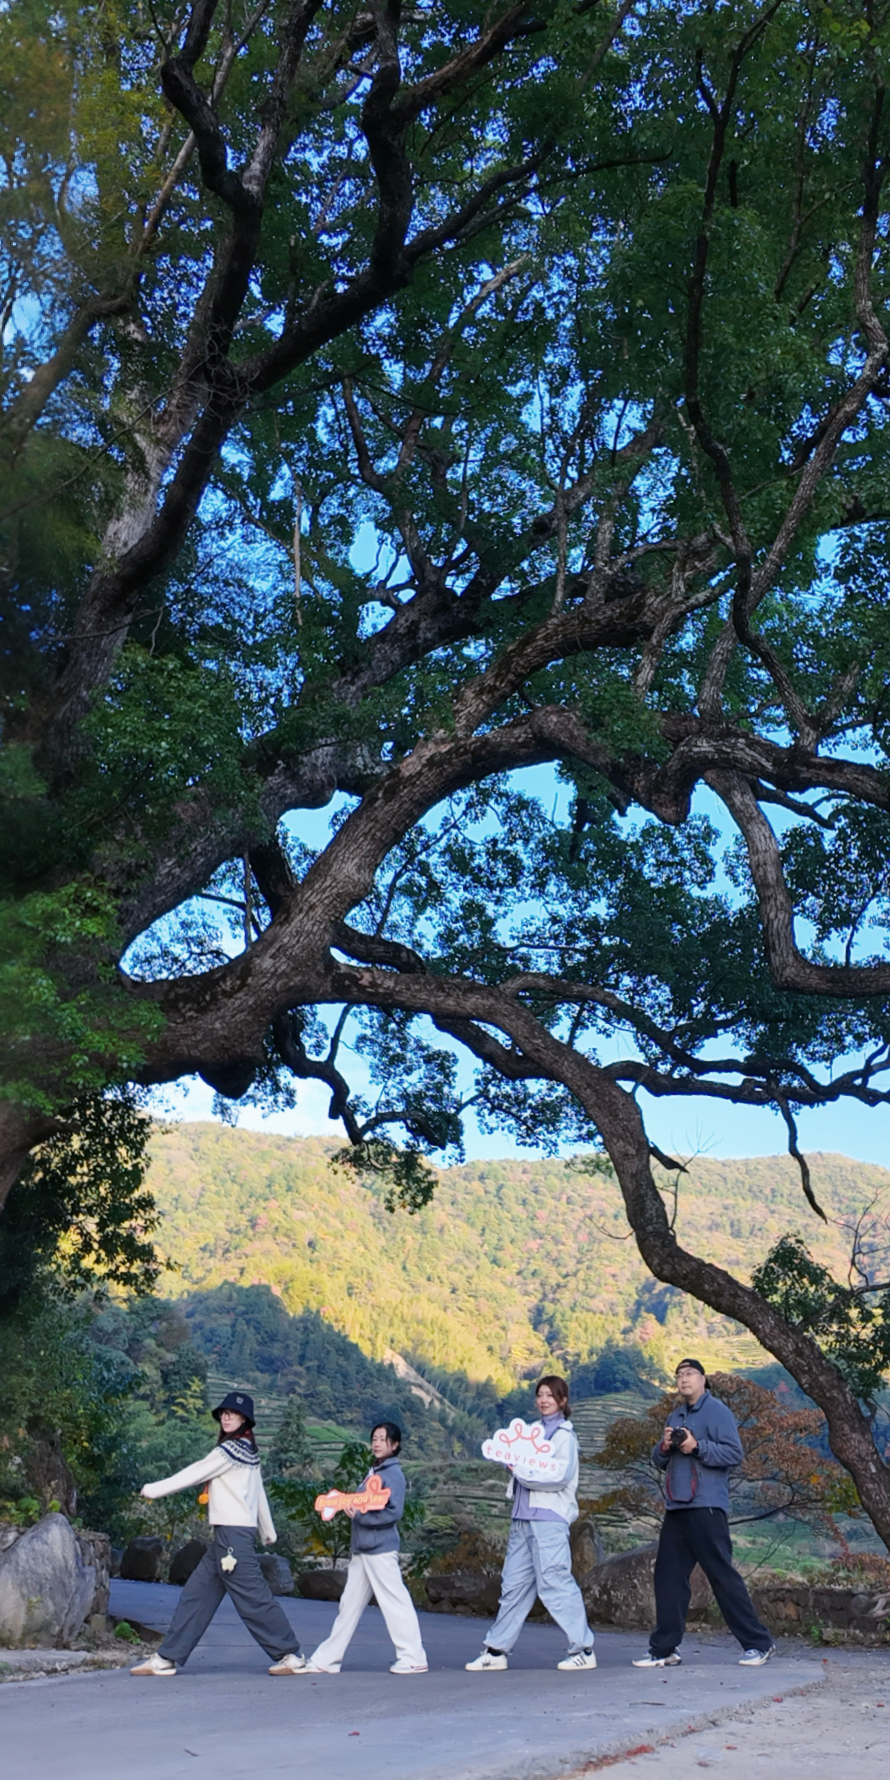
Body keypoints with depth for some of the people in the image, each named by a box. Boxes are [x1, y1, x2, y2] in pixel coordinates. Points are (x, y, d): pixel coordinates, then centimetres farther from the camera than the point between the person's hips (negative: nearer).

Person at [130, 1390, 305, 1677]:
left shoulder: (229, 1450, -12)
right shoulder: (248, 1452, 15)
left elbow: (192, 1475, -8)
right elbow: (259, 1494, 21)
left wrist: (152, 1490, 1)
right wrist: (268, 1532, 28)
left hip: (234, 1533, -10)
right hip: (228, 1535, 10)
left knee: (252, 1596, -5)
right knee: (196, 1593, 8)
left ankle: (290, 1655, 2)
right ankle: (167, 1657, 11)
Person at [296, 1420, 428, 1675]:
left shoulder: (393, 1474, -9)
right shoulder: (372, 1472, 16)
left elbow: (394, 1512, -18)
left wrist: (358, 1515, -15)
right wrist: (349, 1507, -1)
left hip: (380, 1549, -9)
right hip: (361, 1549, 9)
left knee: (395, 1602, -5)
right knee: (349, 1604, 13)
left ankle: (414, 1658, 3)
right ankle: (326, 1659, 18)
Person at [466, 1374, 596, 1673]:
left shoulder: (563, 1435, -4)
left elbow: (559, 1475, -15)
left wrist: (521, 1471, -11)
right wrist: (513, 1465, 1)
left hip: (549, 1518, -8)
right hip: (523, 1516, 8)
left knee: (555, 1582, -8)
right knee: (514, 1584, 10)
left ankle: (583, 1649, 1)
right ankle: (496, 1650, 15)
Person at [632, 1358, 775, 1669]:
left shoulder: (717, 1411, -5)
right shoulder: (674, 1417, 18)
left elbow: (735, 1454, -13)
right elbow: (660, 1461, 19)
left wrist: (697, 1447, -20)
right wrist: (664, 1447, -3)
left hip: (706, 1507, -8)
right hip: (676, 1507, 8)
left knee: (722, 1574, -5)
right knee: (668, 1576, 6)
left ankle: (758, 1643, 5)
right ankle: (664, 1649, 11)